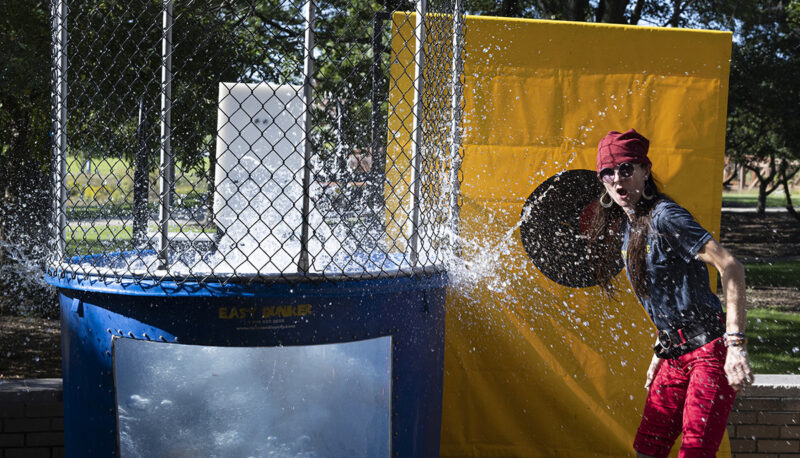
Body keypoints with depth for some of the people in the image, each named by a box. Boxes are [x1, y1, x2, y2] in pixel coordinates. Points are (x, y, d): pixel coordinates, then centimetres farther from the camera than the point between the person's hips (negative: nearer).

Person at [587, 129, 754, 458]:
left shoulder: (663, 216, -14)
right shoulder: (624, 228, 11)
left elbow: (730, 268, -23)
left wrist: (736, 344, -30)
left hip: (711, 352, -8)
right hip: (675, 357, 8)